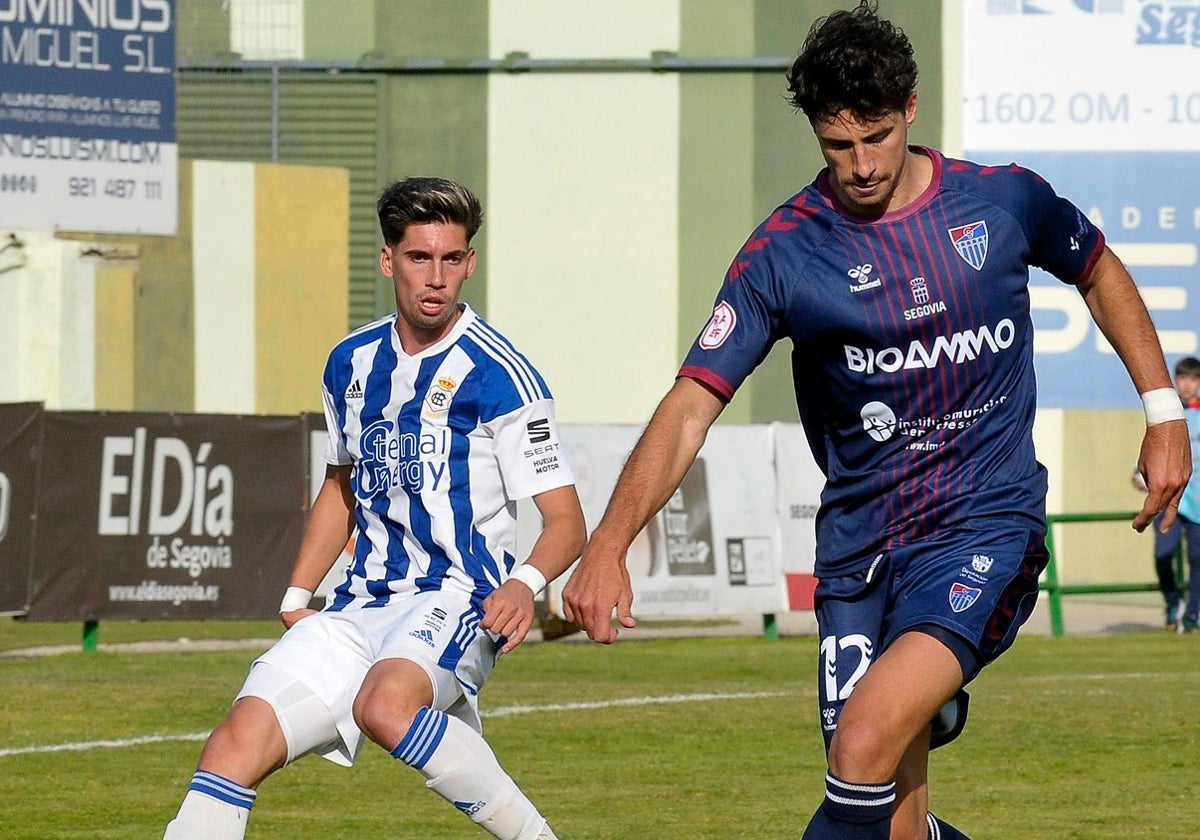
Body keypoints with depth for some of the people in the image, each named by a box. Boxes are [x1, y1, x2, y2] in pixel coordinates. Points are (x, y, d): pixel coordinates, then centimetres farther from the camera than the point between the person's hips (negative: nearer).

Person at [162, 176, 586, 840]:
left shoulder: (496, 374, -9)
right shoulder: (352, 363, 11)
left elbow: (565, 520, -10)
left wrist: (525, 584, -30)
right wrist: (296, 599, 19)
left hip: (458, 599, -6)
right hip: (363, 606, 6)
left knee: (384, 703, -37)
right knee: (239, 741, -13)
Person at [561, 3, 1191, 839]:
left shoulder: (1005, 200, -1)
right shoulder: (785, 252, -5)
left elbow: (1100, 273, 21)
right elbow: (692, 404, -11)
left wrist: (1163, 410, 16)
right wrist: (610, 541, -25)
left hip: (987, 527, -2)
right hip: (860, 546, 2)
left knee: (866, 739, -26)